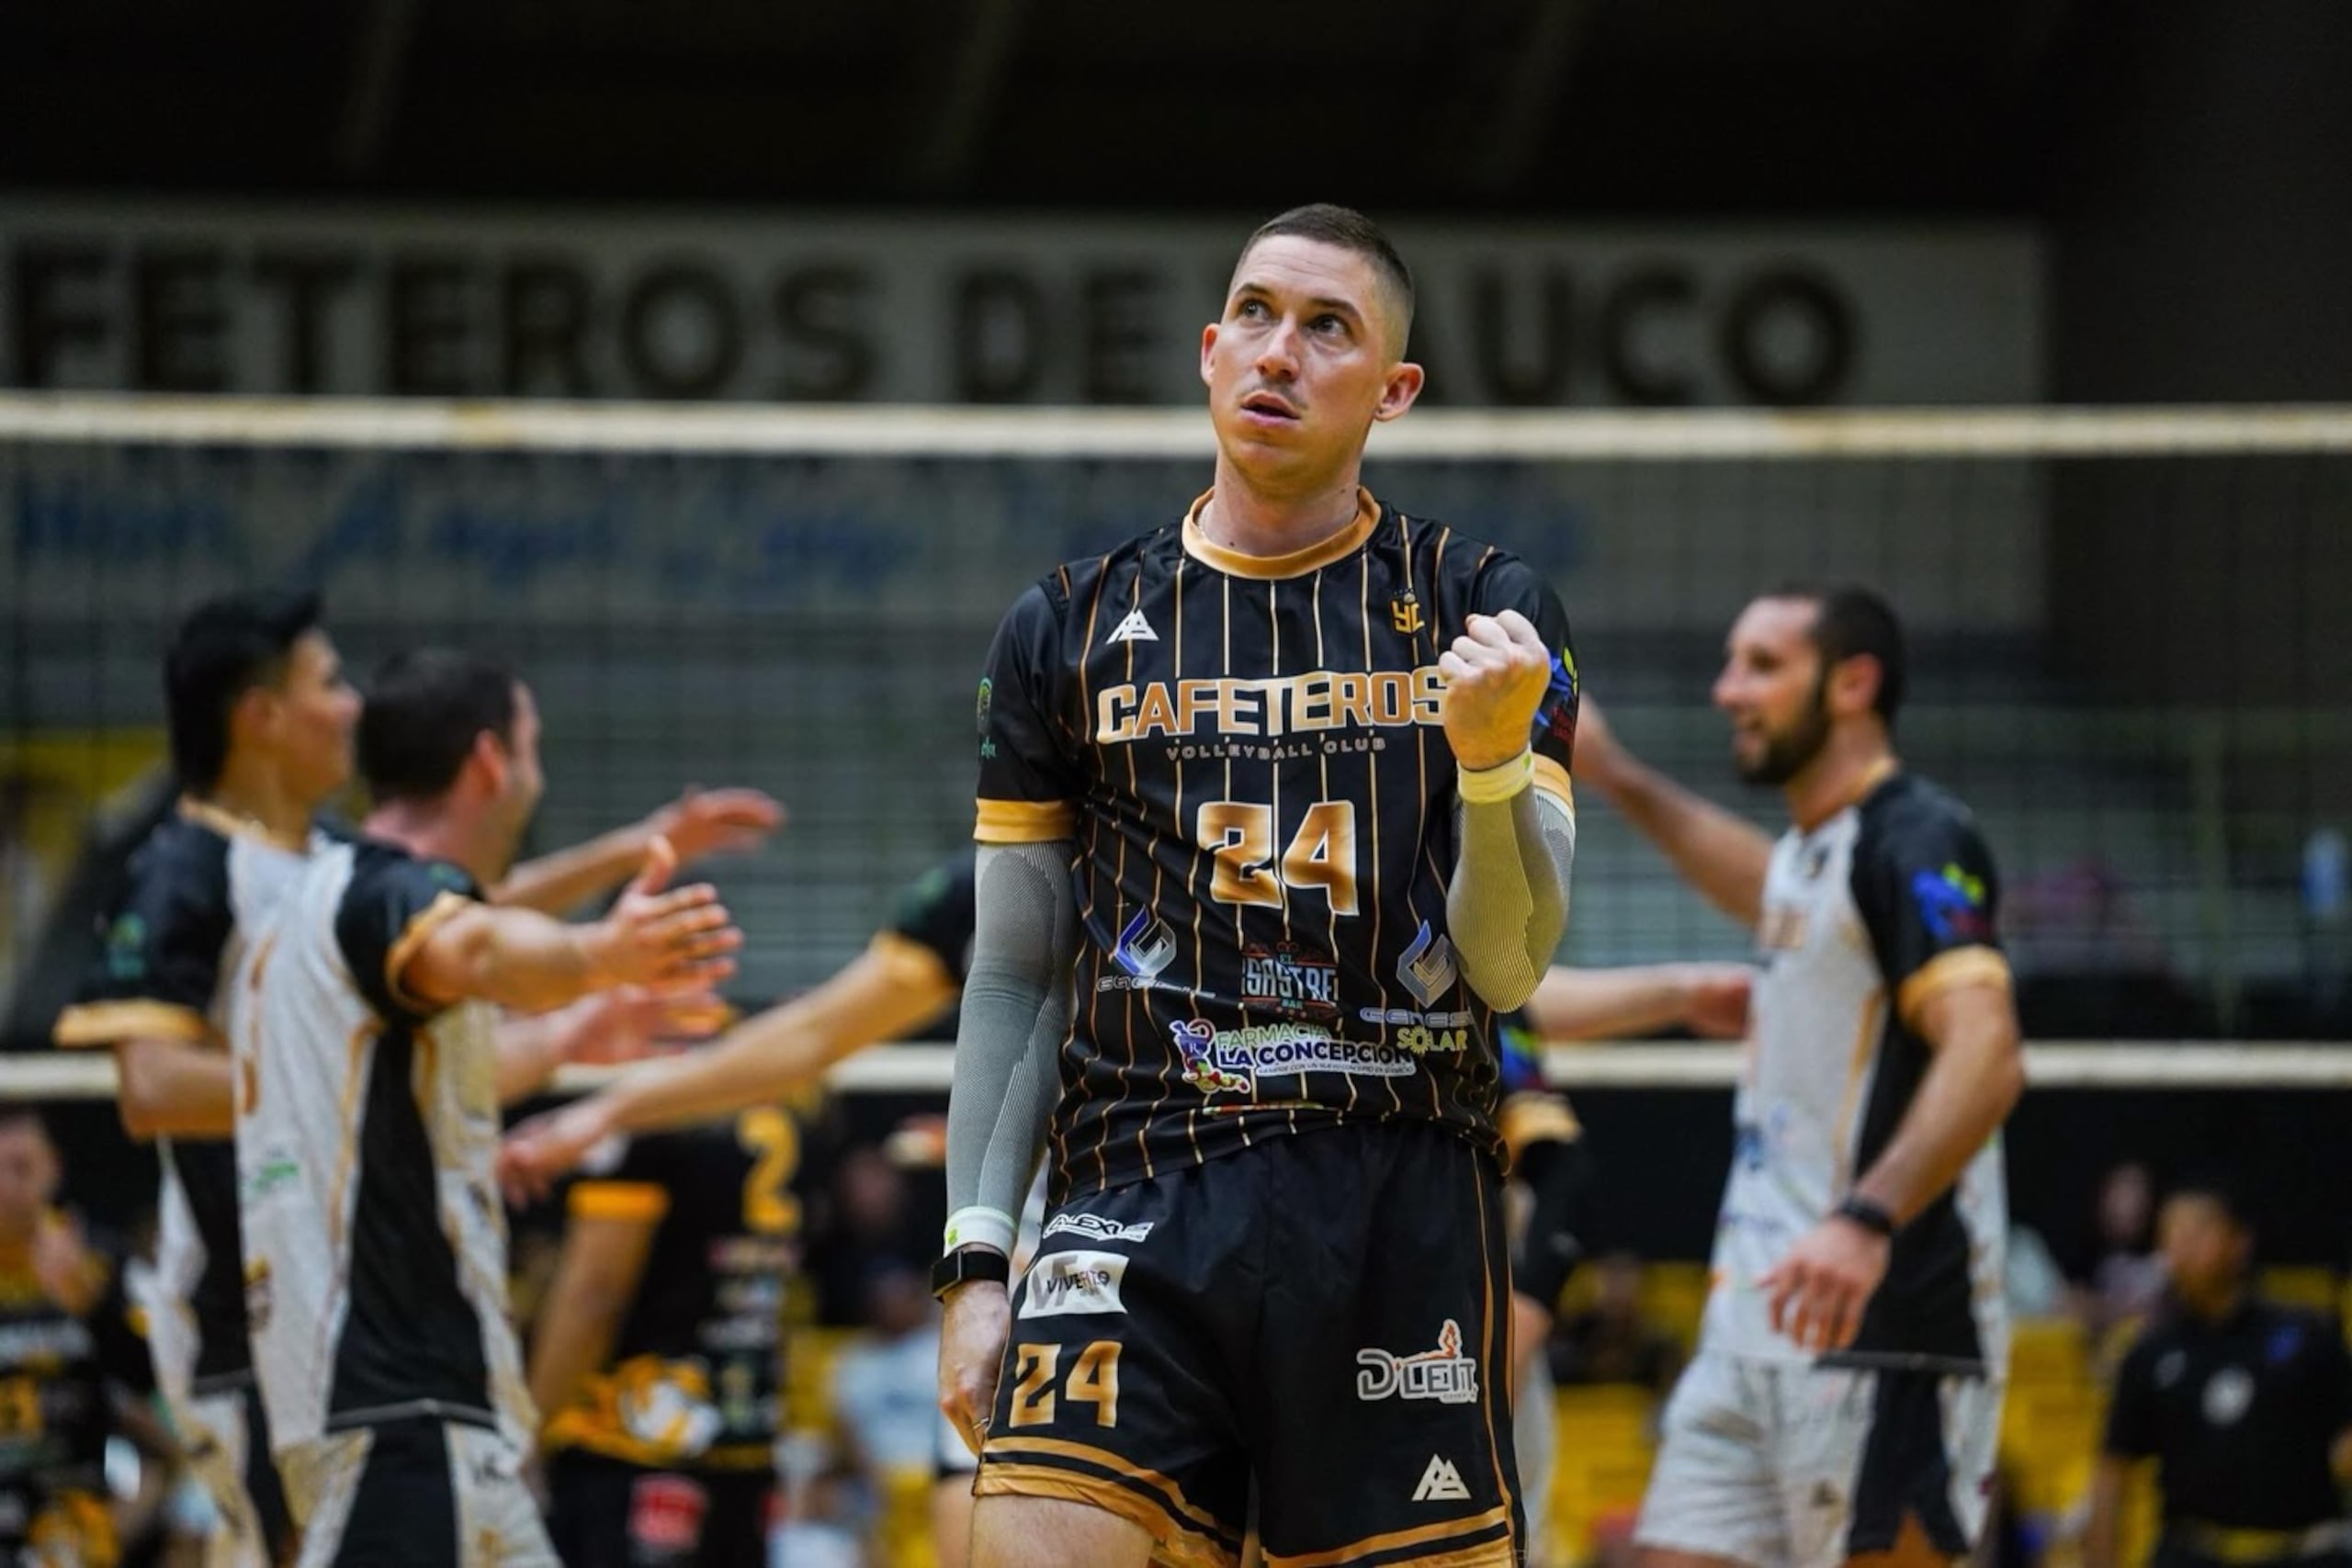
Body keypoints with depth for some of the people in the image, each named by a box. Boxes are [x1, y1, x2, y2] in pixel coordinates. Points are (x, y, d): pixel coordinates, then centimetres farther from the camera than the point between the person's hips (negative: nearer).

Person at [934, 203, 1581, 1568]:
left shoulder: (1485, 613, 8)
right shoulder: (1072, 634, 12)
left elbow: (1510, 967, 3)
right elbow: (1014, 976, 14)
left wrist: (1492, 757, -16)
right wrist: (978, 1262, 5)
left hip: (1406, 1208, 0)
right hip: (1138, 1196, 0)